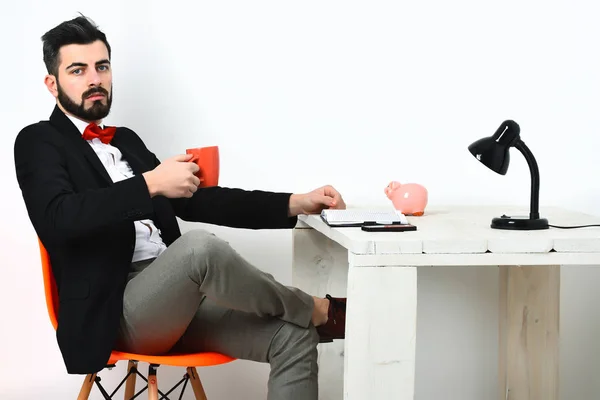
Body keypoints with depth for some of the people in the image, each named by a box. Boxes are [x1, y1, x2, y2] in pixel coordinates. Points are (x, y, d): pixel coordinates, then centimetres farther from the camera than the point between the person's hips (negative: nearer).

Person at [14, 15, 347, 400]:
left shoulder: (126, 140, 24)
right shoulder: (39, 142, 2)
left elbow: (193, 201, 19)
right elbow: (58, 219, -18)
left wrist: (297, 204, 8)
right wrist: (150, 184, -23)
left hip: (175, 299, 7)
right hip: (115, 313, -7)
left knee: (293, 336, -13)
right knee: (200, 245, -34)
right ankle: (317, 310, -8)